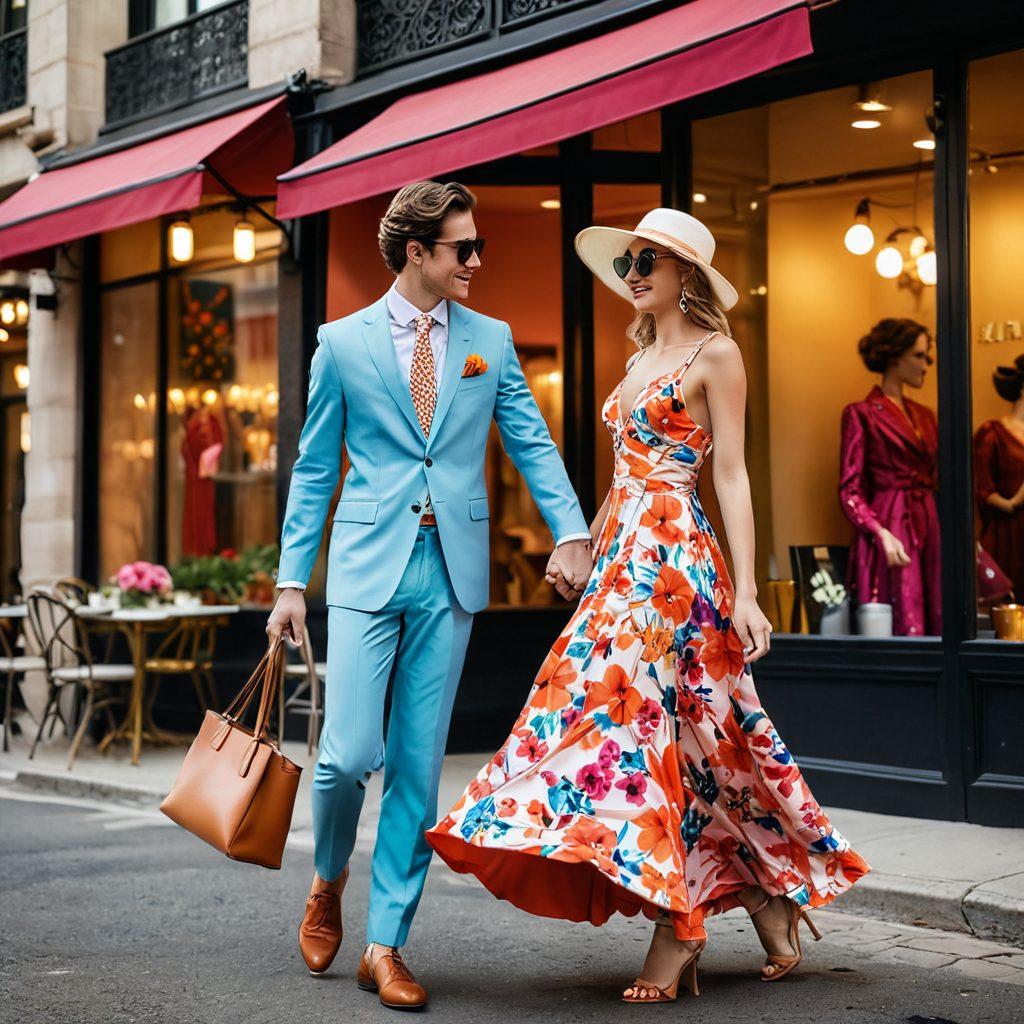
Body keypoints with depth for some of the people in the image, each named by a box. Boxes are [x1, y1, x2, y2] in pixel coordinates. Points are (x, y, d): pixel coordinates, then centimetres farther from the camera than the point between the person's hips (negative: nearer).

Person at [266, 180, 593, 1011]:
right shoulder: (343, 343, 3)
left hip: (451, 569, 2)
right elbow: (314, 470, 6)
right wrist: (292, 581, 2)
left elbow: (533, 443, 7)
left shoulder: (491, 341, 9)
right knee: (349, 753, -9)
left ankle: (386, 943, 14)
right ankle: (329, 880, 23)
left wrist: (571, 531, -9)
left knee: (419, 765, 4)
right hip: (369, 567, -2)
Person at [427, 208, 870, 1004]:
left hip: (674, 556, -8)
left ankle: (679, 922, -5)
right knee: (690, 730, 5)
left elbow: (731, 474, -9)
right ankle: (768, 894, 12)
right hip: (624, 554, 8)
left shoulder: (715, 354, -3)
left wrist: (744, 592, -15)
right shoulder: (642, 356, 19)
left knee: (633, 707, -13)